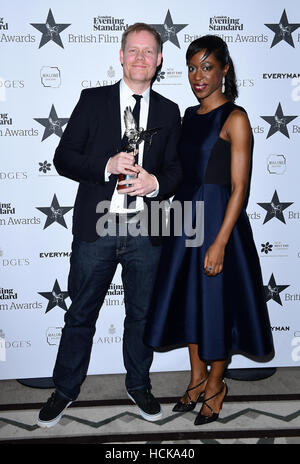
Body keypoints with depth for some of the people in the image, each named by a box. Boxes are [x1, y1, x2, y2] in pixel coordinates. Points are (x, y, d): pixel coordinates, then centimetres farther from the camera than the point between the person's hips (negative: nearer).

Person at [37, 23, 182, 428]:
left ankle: (138, 384, 36)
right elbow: (63, 158, -1)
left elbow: (176, 169, 11)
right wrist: (106, 165, -17)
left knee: (142, 314, 14)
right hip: (95, 227, -1)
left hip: (145, 231, 2)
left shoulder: (168, 111, 9)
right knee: (81, 313, 10)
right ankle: (65, 389, 30)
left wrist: (156, 183, -12)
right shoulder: (93, 100, 4)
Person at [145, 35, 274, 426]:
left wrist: (220, 242, -20)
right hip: (185, 217, 7)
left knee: (216, 303, 5)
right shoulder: (189, 116, 10)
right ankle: (198, 378, 34)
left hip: (219, 219, -7)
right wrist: (176, 221, 12)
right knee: (188, 299, 14)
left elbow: (238, 187, -14)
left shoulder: (235, 119, -10)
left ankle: (216, 384, 28)